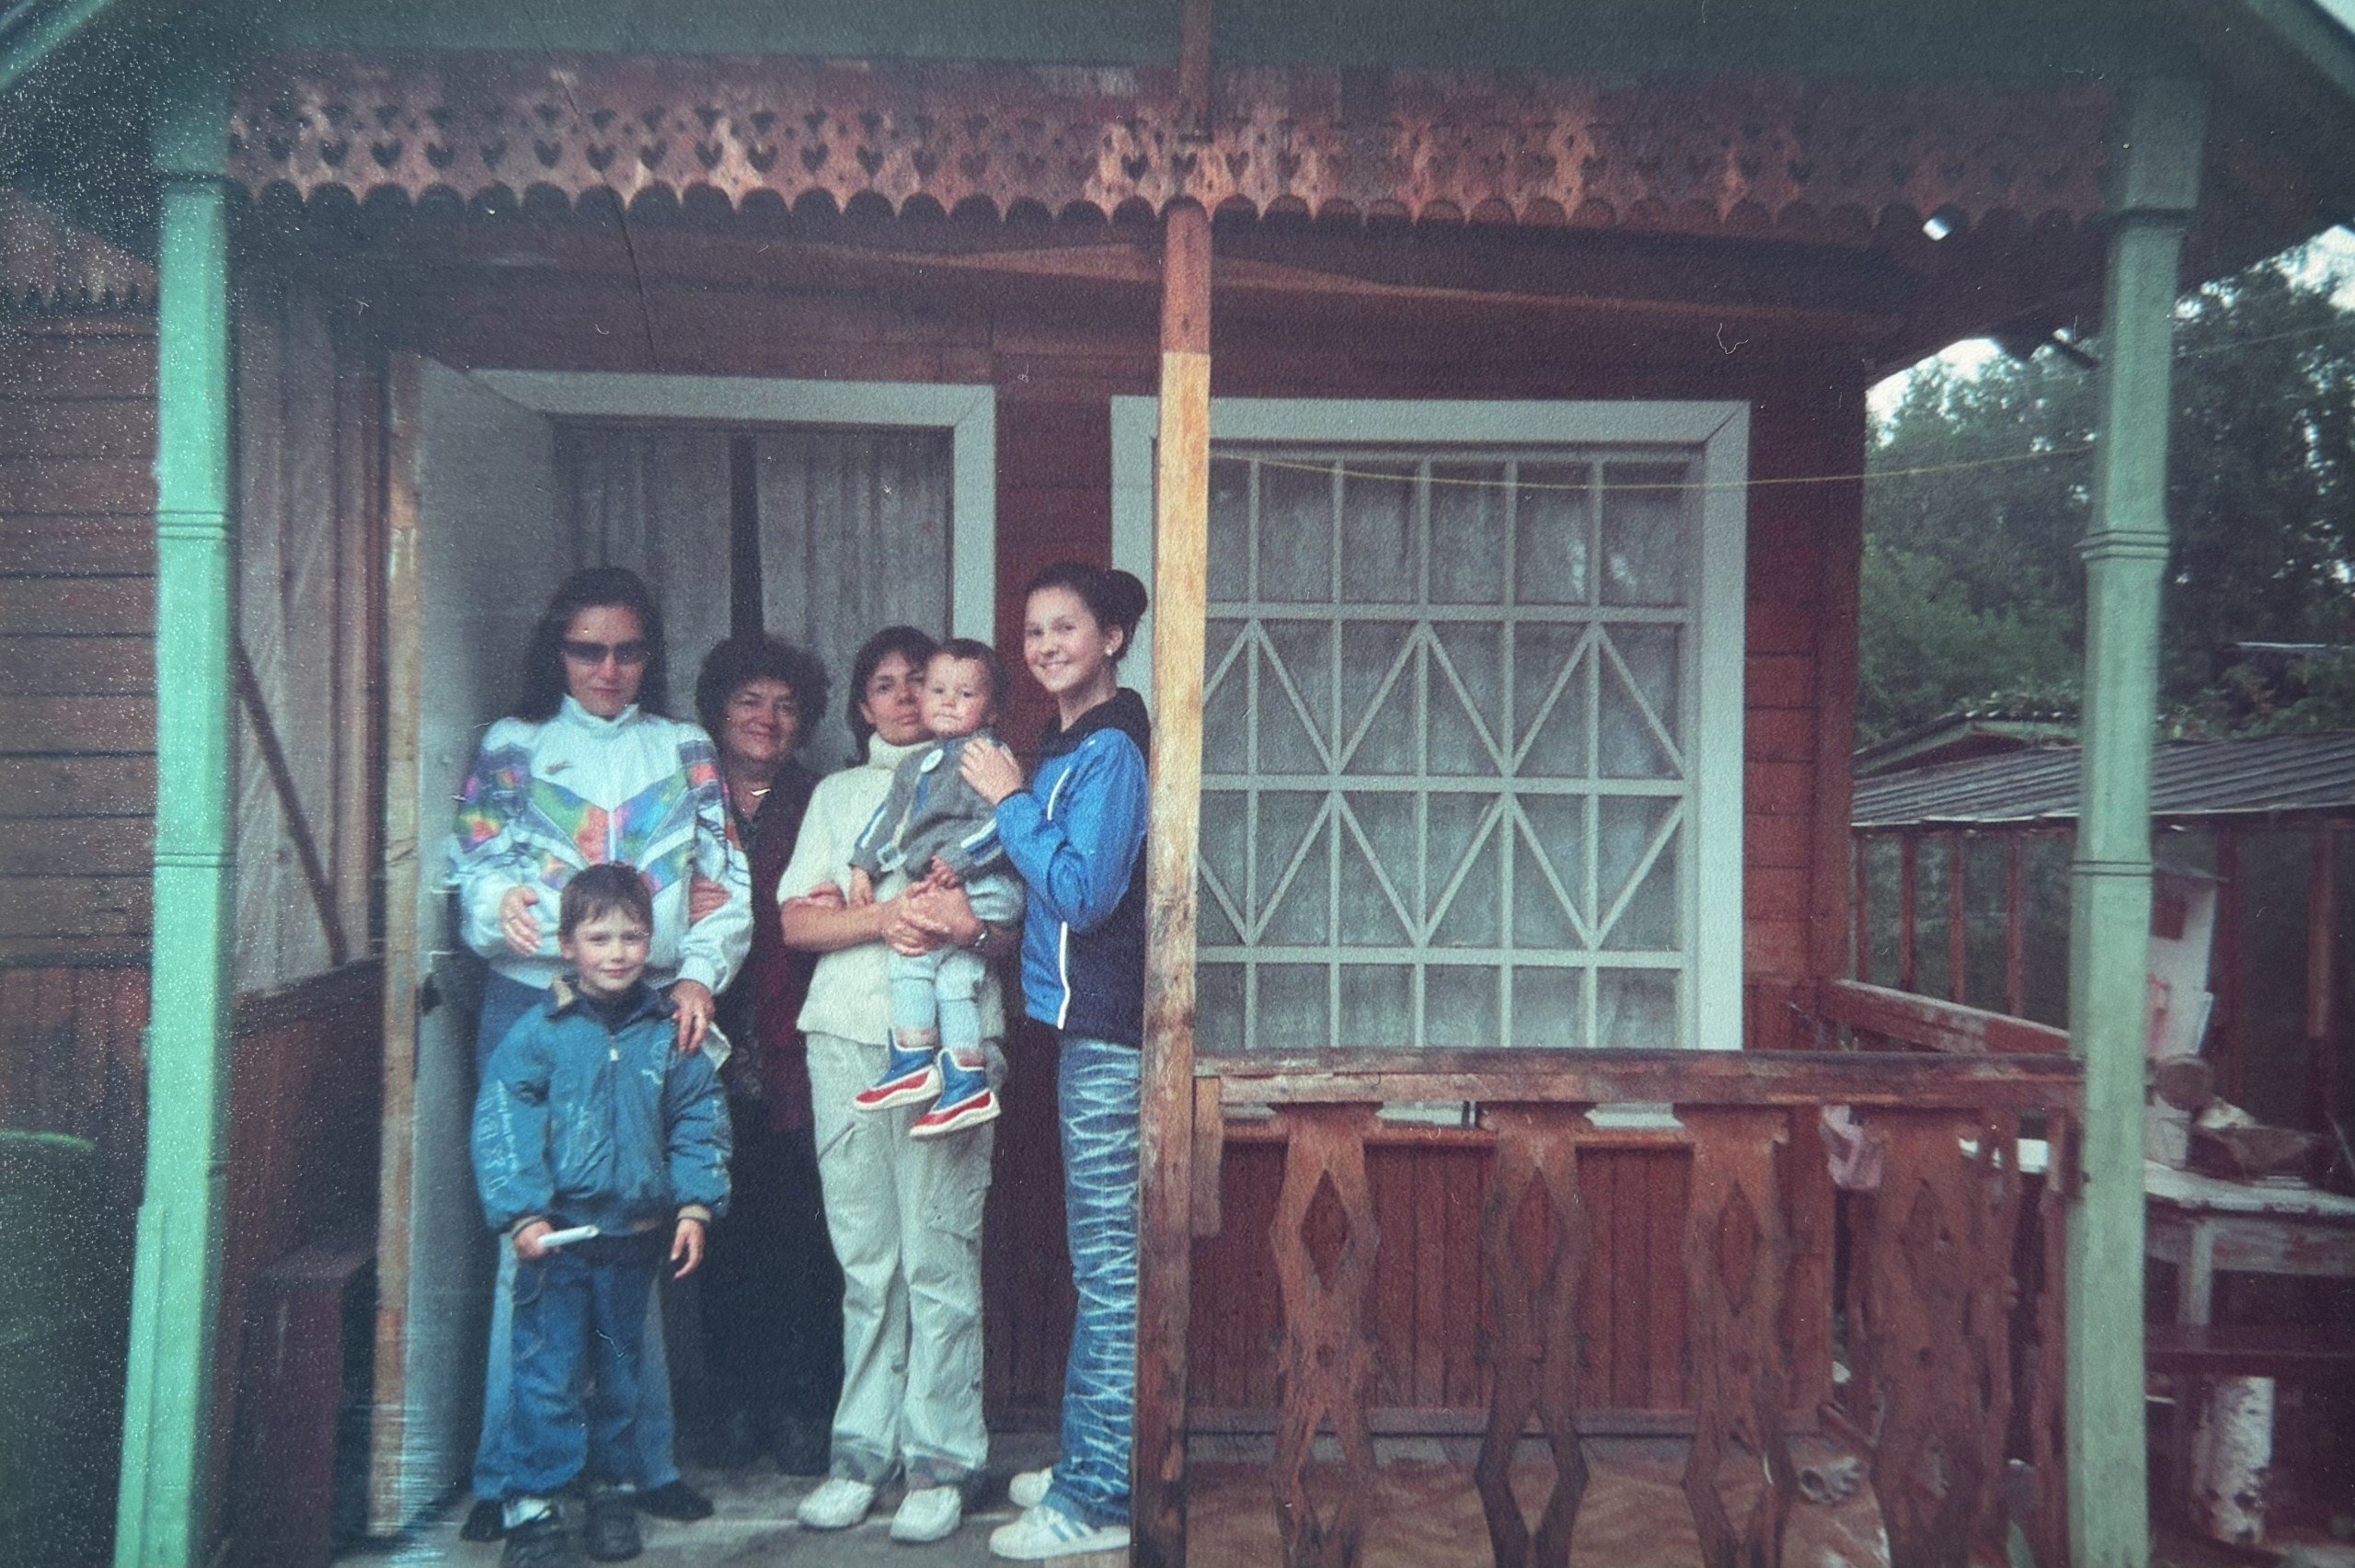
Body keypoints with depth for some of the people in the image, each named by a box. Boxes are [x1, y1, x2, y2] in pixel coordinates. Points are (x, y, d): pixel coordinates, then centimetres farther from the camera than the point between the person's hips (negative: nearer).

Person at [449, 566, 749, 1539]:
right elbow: (471, 866, 2)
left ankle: (646, 1458, 14)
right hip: (530, 1009, -1)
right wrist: (498, 900, -20)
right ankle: (507, 1474, 7)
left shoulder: (685, 752, 12)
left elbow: (727, 885, 6)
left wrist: (699, 973, -10)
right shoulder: (510, 746, 10)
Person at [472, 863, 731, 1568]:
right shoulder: (538, 1033, -6)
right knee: (548, 1369, -1)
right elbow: (500, 1124, -8)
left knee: (621, 1368, 16)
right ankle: (532, 1506, 10)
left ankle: (615, 1487, 30)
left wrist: (695, 1205, -2)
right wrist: (521, 1213, -15)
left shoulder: (669, 1034, 2)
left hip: (636, 1237, 3)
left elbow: (699, 1121, 7)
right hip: (557, 1235, -3)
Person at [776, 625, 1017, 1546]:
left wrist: (974, 927, -16)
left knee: (940, 1257, -4)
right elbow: (797, 919, 8)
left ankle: (938, 1461, 4)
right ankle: (863, 1451, 15)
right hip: (847, 1038, 3)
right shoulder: (838, 794, 20)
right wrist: (884, 917, -9)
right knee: (865, 1258, 5)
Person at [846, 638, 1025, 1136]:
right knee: (956, 978, 4)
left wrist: (959, 860, -21)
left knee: (912, 950, -15)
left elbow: (999, 821, -16)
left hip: (981, 887, -8)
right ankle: (966, 1085, 6)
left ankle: (912, 1062, -6)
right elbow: (890, 816, 28)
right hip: (942, 891, 8)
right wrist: (864, 866, 21)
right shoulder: (916, 764, 21)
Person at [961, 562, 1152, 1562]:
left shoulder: (1110, 748, -13)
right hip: (1086, 1024, 10)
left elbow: (1083, 890, -20)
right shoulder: (1069, 744, 17)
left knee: (1108, 1263, -3)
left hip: (1105, 1030, -10)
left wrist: (1010, 801, -12)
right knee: (1099, 1258, 16)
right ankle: (1089, 1464, 28)